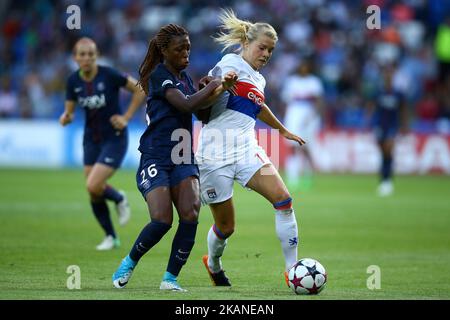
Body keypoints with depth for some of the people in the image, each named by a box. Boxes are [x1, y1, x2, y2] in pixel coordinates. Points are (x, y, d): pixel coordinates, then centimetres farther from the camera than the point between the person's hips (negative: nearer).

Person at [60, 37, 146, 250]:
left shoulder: (109, 75, -18)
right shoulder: (73, 81, -4)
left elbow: (140, 89, -9)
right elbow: (69, 110, 4)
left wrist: (126, 117, -11)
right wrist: (66, 118, -19)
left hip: (114, 139, -5)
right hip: (91, 140, 5)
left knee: (93, 186, -19)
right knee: (93, 195, 5)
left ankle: (119, 199, 15)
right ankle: (111, 237, 25)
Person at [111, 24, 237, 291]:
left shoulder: (184, 77, 15)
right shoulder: (159, 75, -9)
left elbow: (199, 107, 22)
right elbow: (186, 104, -20)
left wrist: (222, 88, 7)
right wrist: (213, 86, -8)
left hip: (183, 159, 7)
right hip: (155, 159, -7)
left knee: (191, 215, -14)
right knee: (162, 221, -18)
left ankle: (170, 278, -4)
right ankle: (129, 263, 9)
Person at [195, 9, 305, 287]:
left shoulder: (259, 80, 19)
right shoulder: (232, 64, -5)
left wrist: (283, 130, 52)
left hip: (246, 150, 7)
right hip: (215, 154, -7)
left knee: (283, 199, -15)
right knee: (226, 227, 2)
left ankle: (293, 270, -11)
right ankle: (213, 264, 36)